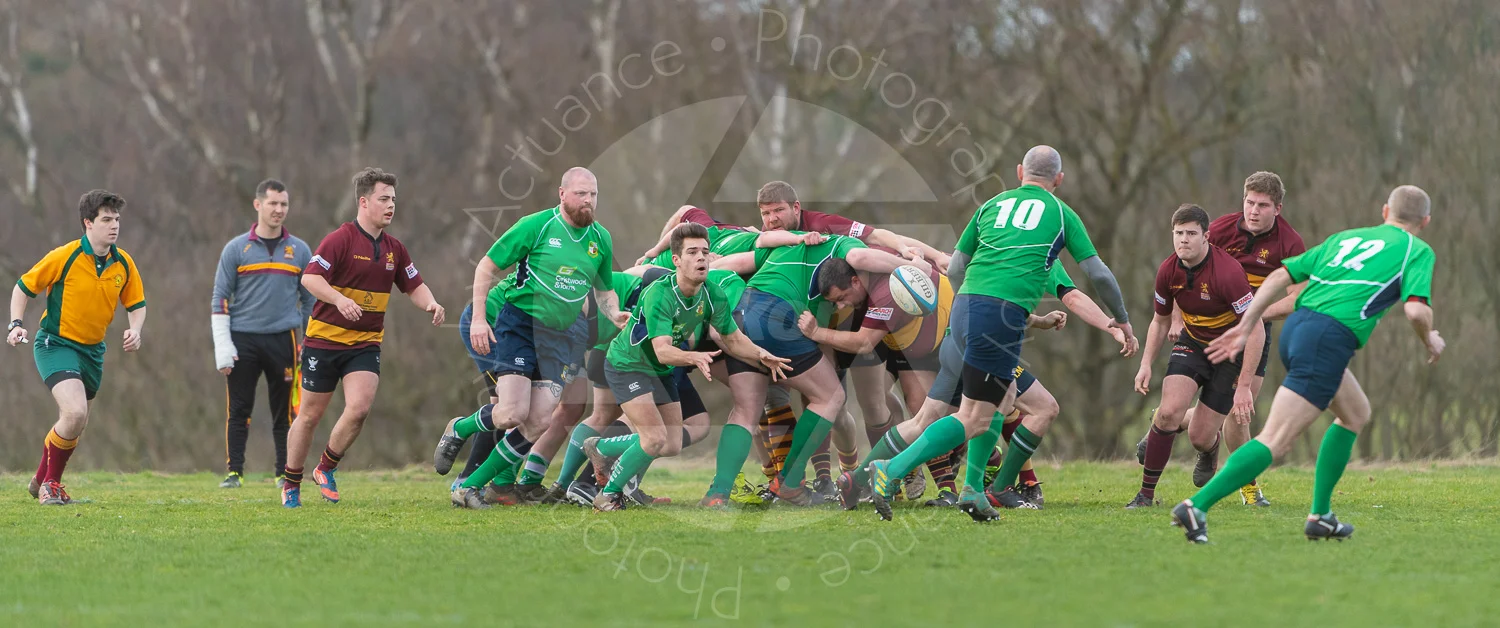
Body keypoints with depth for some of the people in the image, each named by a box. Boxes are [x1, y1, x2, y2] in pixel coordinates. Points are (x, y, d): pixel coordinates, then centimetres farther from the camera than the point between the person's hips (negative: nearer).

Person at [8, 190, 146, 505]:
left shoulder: (124, 264, -2)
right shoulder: (64, 257, -16)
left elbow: (136, 303, 12)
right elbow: (23, 287, -6)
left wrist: (135, 330, -8)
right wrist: (16, 323, -18)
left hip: (92, 350, 6)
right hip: (55, 345, -6)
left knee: (75, 426, 14)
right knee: (75, 412, -25)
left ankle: (43, 482, 36)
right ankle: (49, 483, -6)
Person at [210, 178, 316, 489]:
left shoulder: (299, 251, 9)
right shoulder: (236, 249, 3)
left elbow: (310, 299, 15)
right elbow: (220, 298, 3)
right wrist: (222, 347, -5)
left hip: (283, 340, 1)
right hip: (243, 340, -1)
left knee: (284, 412, 3)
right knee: (238, 411, -2)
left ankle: (285, 473, 10)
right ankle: (234, 472, 3)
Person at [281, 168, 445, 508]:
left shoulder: (394, 249, 8)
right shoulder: (340, 239, -12)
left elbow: (414, 286, 16)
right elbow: (310, 277, -22)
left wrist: (430, 304, -5)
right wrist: (339, 299, -38)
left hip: (366, 344, 4)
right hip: (324, 339, -4)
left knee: (359, 408, -17)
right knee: (310, 415, 4)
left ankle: (327, 467, 7)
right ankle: (291, 483, 21)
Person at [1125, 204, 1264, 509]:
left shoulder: (1228, 272, -29)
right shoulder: (1169, 271, -10)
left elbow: (1256, 331, -27)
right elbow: (1161, 320, 9)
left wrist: (1244, 386, -28)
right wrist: (1146, 363, -3)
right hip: (1192, 343, 4)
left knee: (1200, 438, -4)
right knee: (1169, 411, -20)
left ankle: (1210, 452, 37)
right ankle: (1146, 493, -7)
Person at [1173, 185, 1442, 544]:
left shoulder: (1343, 238, 27)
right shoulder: (1418, 251, 8)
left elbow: (1281, 276, 19)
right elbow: (1416, 310, -8)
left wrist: (1245, 326, 19)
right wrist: (1429, 341, 13)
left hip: (1296, 326, 8)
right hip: (1329, 340, -8)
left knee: (1356, 413, 28)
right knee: (1275, 442, -13)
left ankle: (1320, 515, 24)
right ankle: (1197, 507, -26)